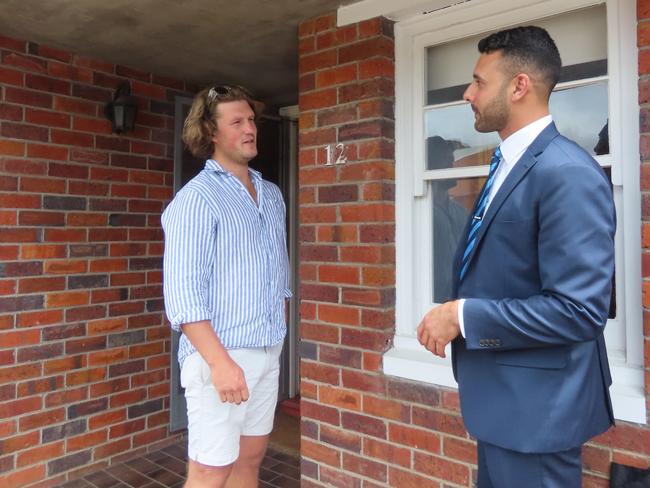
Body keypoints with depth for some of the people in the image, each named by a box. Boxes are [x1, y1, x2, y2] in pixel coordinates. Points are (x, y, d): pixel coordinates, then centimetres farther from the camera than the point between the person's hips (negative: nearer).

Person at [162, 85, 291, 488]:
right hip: (220, 354, -7)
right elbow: (183, 293, -17)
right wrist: (220, 360, -22)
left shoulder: (272, 195, 12)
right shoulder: (196, 199, -11)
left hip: (268, 353, 7)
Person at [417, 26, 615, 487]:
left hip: (535, 403, -9)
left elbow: (579, 309, -26)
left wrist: (463, 316, -22)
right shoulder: (508, 163, 9)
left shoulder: (568, 173, -21)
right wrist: (459, 313, 2)